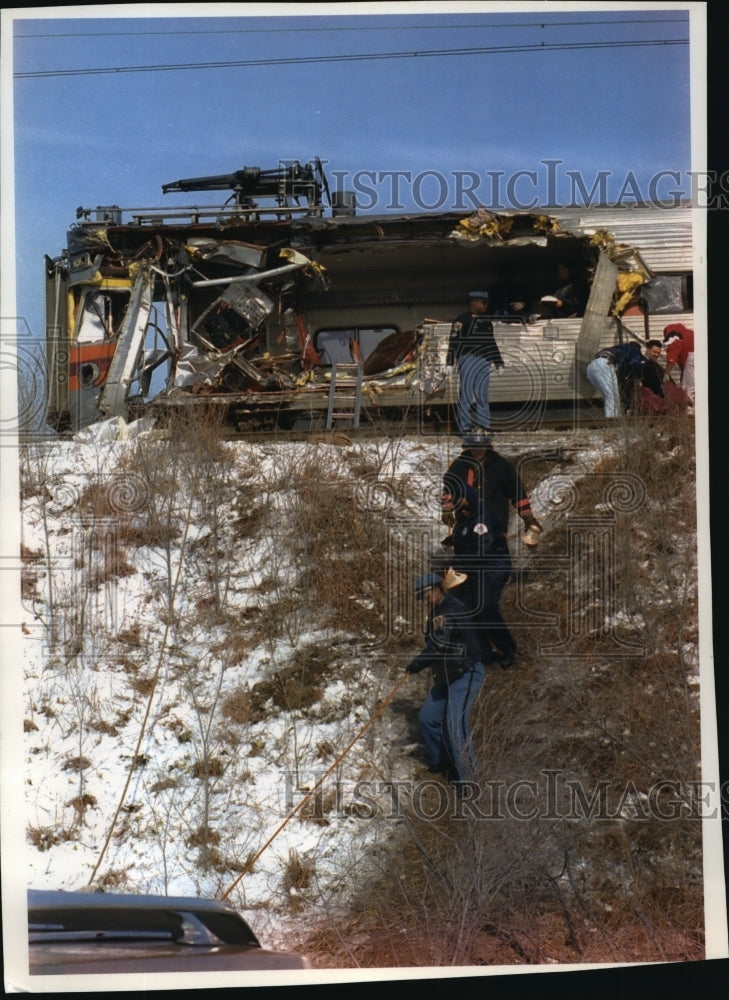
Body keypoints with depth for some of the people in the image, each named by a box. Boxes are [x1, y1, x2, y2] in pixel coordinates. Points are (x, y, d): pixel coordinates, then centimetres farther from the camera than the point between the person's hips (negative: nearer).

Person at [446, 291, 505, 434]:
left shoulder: (486, 321, 17)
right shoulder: (461, 320, -3)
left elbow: (491, 342, 23)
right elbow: (453, 342, -8)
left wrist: (498, 363, 21)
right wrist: (449, 363, -14)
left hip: (484, 361, 5)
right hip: (467, 359, -5)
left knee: (482, 394, 3)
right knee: (466, 393, -3)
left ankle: (482, 426, 5)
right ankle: (466, 427, 0)